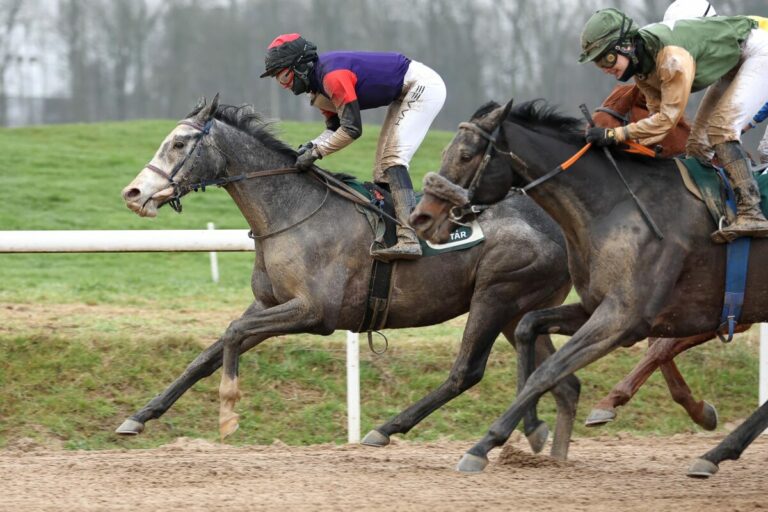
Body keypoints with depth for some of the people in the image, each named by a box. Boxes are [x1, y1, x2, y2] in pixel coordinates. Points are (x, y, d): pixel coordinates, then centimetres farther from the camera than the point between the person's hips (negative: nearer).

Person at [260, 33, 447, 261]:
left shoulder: (333, 77, -26)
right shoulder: (319, 80, 5)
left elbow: (352, 129, -27)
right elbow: (335, 127, 8)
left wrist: (317, 151, -22)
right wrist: (311, 146, -9)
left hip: (423, 86, -11)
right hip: (406, 94, 11)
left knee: (393, 159, -20)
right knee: (382, 169, 8)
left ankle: (408, 239, -30)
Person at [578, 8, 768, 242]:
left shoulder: (672, 56, -36)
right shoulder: (640, 65, -7)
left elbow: (668, 117, -33)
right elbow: (658, 112, 0)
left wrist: (615, 134, -34)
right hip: (733, 66, 9)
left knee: (721, 129, -22)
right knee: (698, 141, 6)